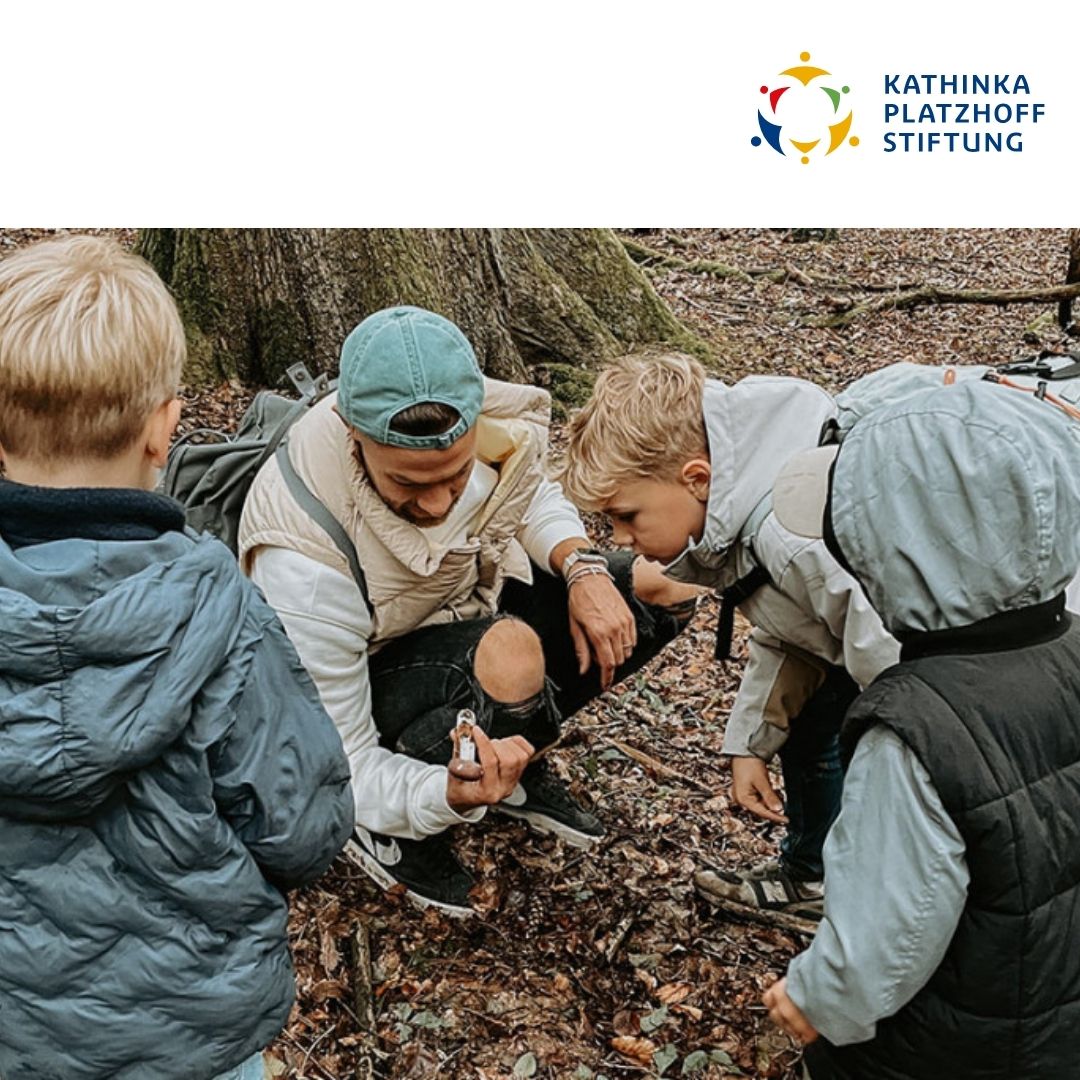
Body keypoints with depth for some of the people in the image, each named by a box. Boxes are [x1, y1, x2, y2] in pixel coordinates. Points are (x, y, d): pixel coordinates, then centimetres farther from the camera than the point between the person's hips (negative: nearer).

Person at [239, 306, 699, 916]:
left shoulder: (496, 425, -23)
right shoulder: (305, 561, -37)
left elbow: (534, 500, 4)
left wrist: (583, 567, -17)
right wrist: (452, 795, -46)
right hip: (362, 672, -6)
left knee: (665, 589, -7)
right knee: (511, 658, -38)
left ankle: (510, 759, 5)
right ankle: (392, 831, -9)